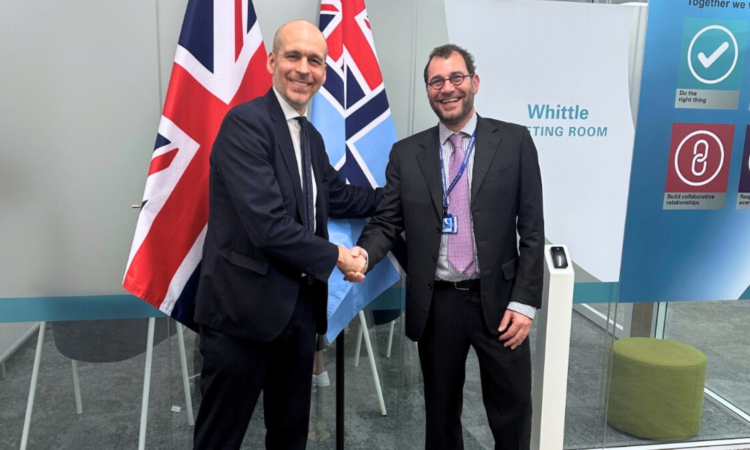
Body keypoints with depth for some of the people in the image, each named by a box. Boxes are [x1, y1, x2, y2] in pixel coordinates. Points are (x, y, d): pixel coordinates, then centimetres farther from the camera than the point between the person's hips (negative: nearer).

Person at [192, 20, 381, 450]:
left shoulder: (311, 136, 12)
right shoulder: (244, 123, -15)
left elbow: (337, 196, 23)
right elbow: (268, 224, -23)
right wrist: (336, 257, -12)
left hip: (300, 308, 8)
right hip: (245, 309, -8)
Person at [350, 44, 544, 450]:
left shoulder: (514, 141, 0)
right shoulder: (406, 153, 5)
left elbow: (532, 229, -2)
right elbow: (387, 222, 2)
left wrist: (524, 303, -6)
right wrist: (363, 253, -19)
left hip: (497, 301, -1)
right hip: (435, 305, 2)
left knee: (512, 412, 12)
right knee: (441, 412, 17)